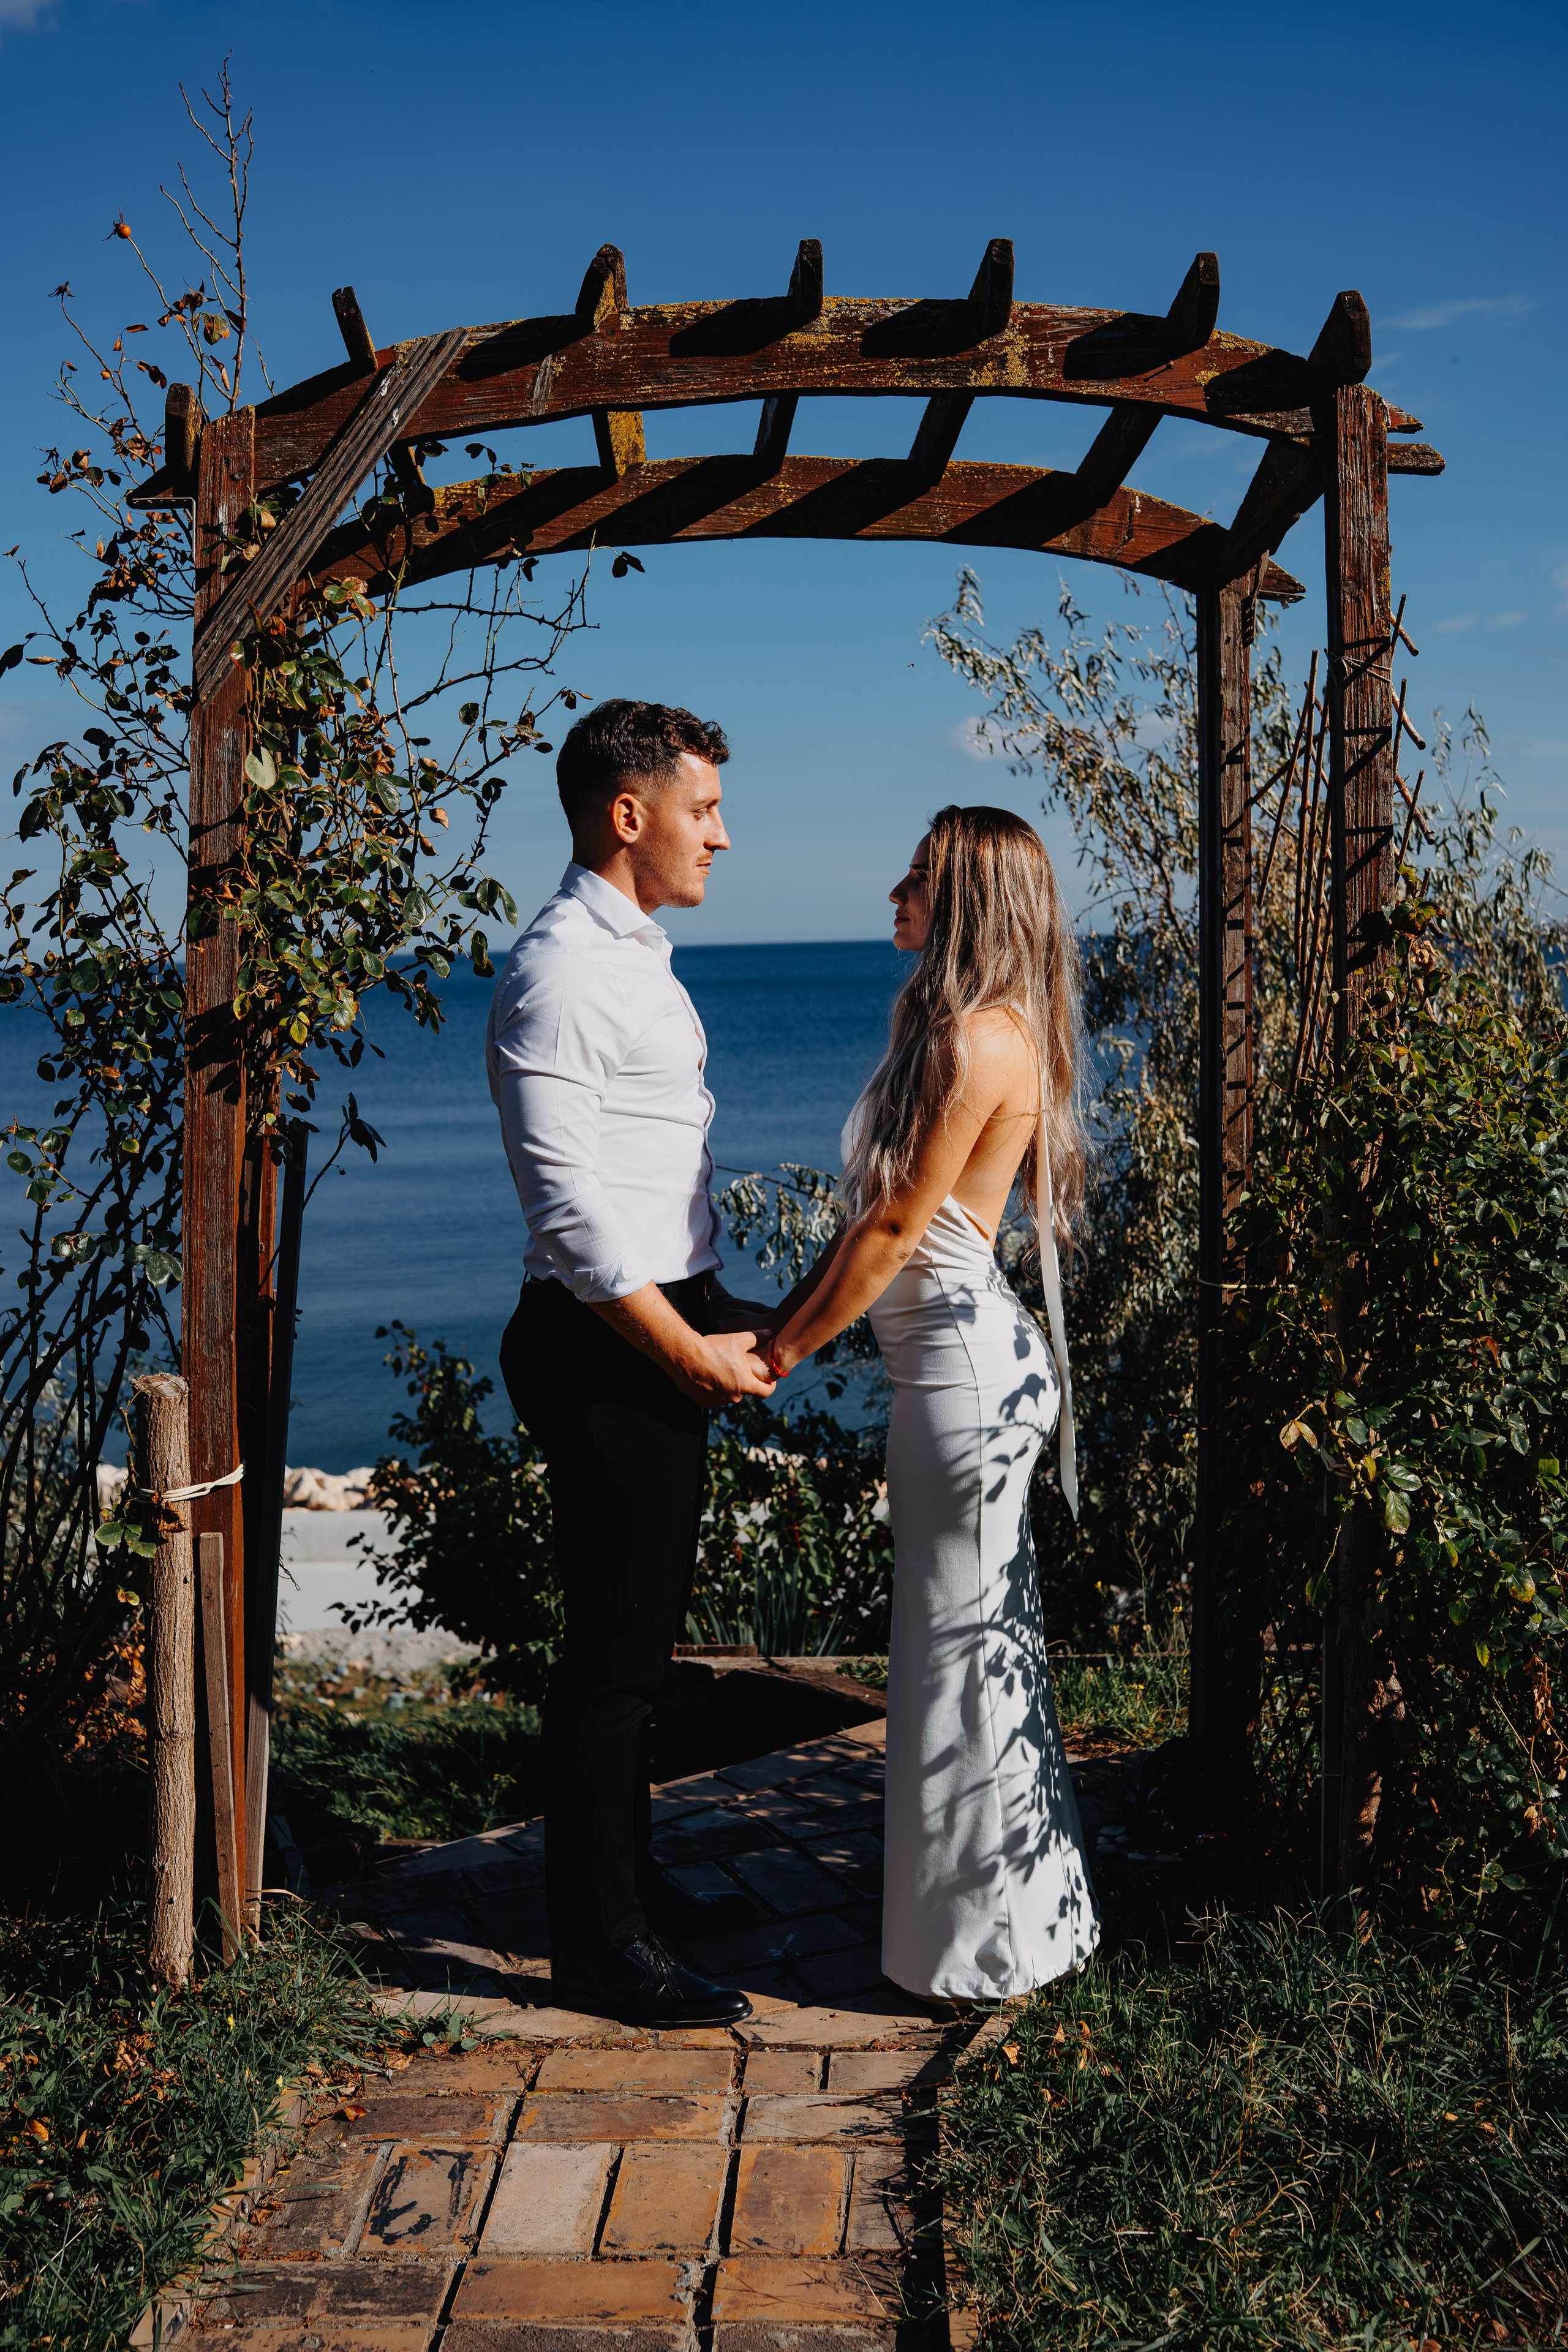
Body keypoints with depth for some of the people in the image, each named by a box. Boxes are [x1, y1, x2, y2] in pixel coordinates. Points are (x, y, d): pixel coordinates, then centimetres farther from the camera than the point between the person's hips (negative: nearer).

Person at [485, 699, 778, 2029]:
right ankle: (599, 1939, 13)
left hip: (667, 1334, 10)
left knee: (643, 1632, 19)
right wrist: (686, 1350, -18)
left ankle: (628, 1879, 34)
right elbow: (569, 1205, -22)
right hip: (608, 1352, -10)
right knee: (615, 1647, -1)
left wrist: (714, 1320, 17)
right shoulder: (561, 974, -17)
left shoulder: (634, 957, 15)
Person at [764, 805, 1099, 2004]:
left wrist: (783, 1353, -9)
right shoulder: (954, 1029, 13)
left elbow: (895, 1228, -17)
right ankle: (1010, 1916, 32)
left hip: (965, 1365, -10)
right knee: (975, 1643, 18)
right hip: (959, 1362, 10)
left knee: (968, 1643, 1)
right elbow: (875, 1216, 16)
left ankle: (986, 1944, 16)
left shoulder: (977, 1041, -18)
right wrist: (785, 1315, 13)